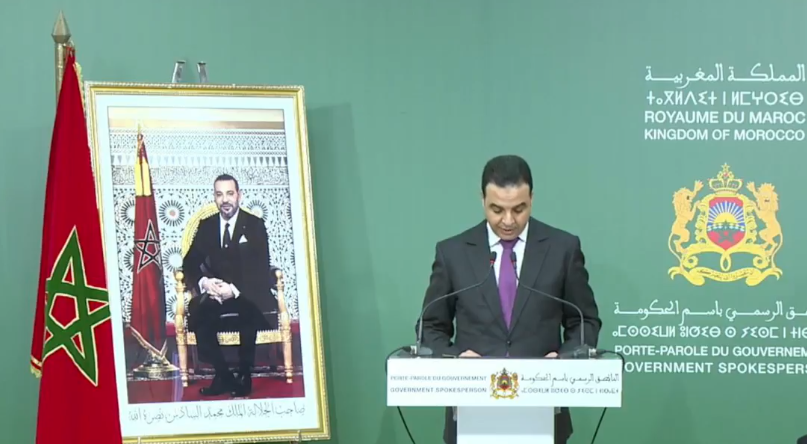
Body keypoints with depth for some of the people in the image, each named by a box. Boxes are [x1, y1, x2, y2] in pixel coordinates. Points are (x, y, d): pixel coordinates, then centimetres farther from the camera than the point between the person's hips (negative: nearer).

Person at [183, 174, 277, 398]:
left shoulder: (255, 225, 1)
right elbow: (190, 264, 7)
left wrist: (234, 289, -24)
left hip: (247, 295, -3)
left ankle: (245, 375, -23)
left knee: (249, 309, -38)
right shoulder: (206, 226, 10)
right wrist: (204, 282, -17)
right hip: (215, 293, 3)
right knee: (197, 310, -30)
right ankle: (223, 376, -21)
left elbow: (261, 270, -8)